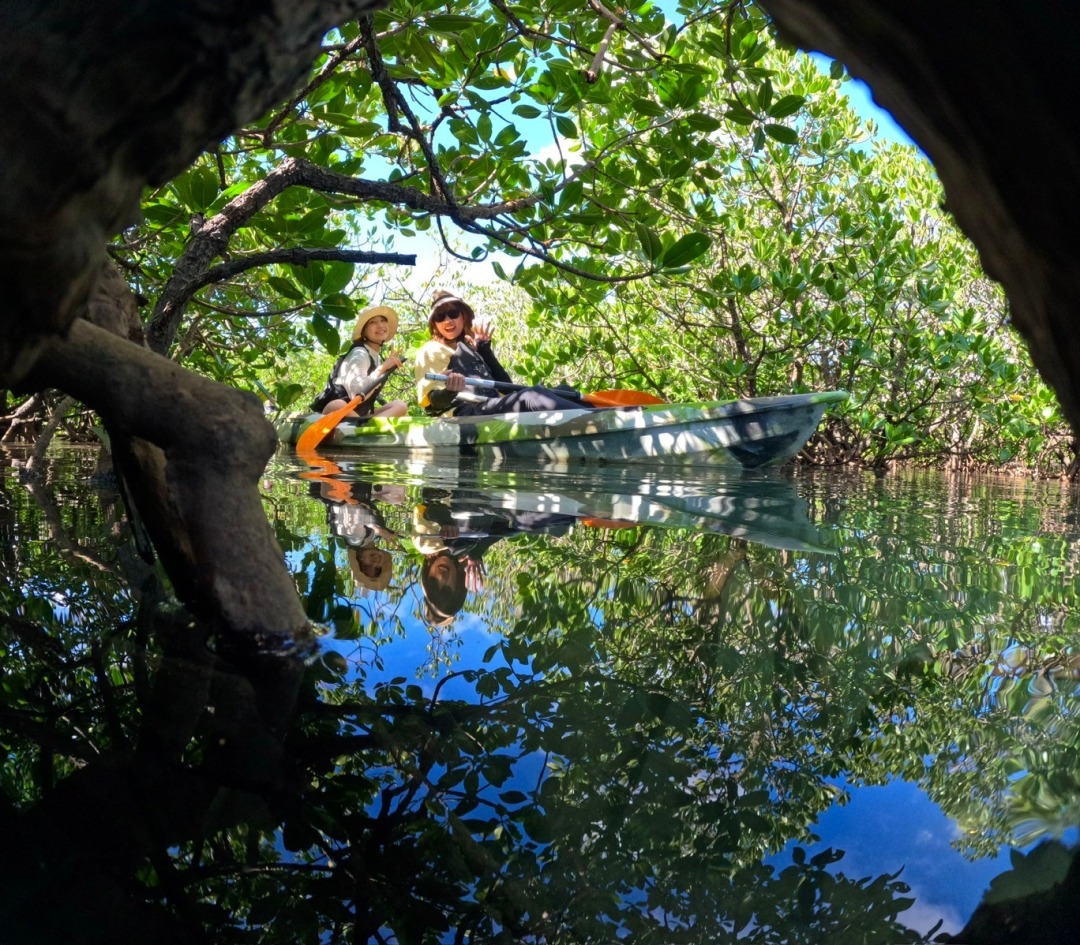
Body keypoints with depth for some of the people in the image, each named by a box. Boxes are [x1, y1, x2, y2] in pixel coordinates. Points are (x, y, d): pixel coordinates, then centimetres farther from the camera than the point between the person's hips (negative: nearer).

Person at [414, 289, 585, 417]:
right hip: (467, 415, -7)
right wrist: (450, 391, -23)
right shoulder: (430, 352, 16)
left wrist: (485, 349, 10)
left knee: (559, 394, -16)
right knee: (531, 397, -33)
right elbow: (432, 402, 0)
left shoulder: (473, 348, 32)